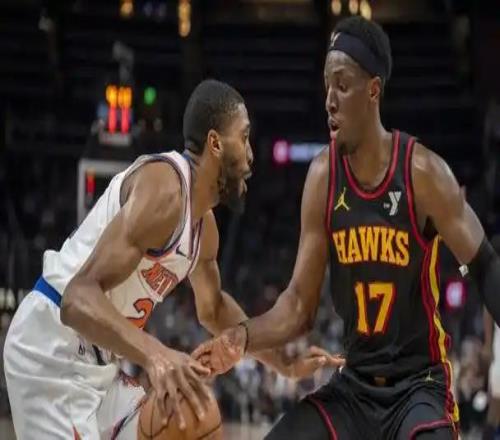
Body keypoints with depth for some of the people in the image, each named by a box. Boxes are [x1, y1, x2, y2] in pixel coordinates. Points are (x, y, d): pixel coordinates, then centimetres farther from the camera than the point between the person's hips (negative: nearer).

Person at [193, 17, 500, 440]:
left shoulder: (422, 172, -14)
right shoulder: (322, 177, -3)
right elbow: (300, 304, 0)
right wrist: (242, 337, -17)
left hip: (420, 385, -5)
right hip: (353, 385, 5)